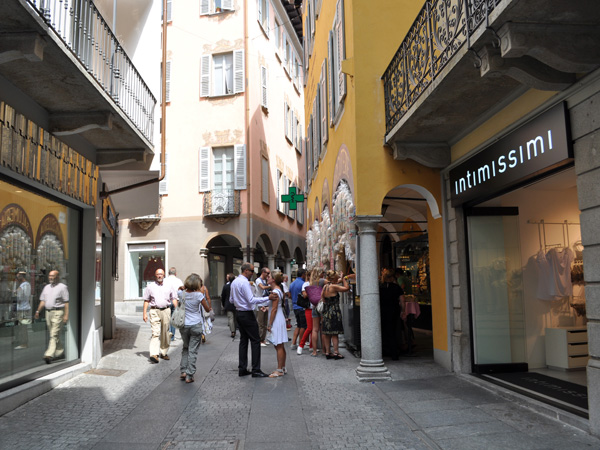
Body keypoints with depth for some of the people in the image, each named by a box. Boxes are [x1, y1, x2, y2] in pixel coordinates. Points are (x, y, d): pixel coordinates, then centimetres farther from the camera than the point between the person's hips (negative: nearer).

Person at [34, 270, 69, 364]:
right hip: (48, 312, 7)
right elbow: (43, 300, 18)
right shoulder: (46, 287, 15)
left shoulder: (62, 287, -5)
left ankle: (49, 355, -17)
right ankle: (60, 352, 25)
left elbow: (66, 302, -9)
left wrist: (66, 315, -15)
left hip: (58, 312, -7)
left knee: (54, 334, -12)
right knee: (53, 334, 13)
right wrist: (38, 311, 8)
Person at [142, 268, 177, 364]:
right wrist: (144, 313, 2)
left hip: (166, 310, 2)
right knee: (155, 333, -14)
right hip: (154, 311, -2)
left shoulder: (168, 286, 12)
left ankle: (163, 353, 22)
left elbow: (174, 299, 15)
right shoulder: (150, 287, 9)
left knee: (165, 333, 8)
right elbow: (146, 301, 9)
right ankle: (154, 354, -21)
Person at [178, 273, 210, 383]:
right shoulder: (199, 295, -13)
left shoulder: (181, 293, -3)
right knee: (193, 350, 3)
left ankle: (183, 371, 17)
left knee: (185, 348, 22)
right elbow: (207, 310, -3)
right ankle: (189, 375, 4)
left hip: (183, 325, 4)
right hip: (196, 325, -3)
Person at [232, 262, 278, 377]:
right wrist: (268, 298, -26)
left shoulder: (234, 282, 11)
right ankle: (256, 370, -3)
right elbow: (251, 300, -24)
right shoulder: (245, 282, -18)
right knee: (255, 341, -4)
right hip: (247, 314, -10)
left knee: (243, 340, 12)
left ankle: (242, 369, 15)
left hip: (239, 313, 10)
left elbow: (232, 299, 19)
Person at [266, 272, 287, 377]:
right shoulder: (279, 290, 13)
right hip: (279, 319, 10)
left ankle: (279, 370, 0)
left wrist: (270, 324, -16)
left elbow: (274, 309, -19)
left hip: (276, 320, -10)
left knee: (279, 346, -5)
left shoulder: (275, 292, -17)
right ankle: (282, 368, 21)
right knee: (280, 346, 14)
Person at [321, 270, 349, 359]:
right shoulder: (333, 287, -14)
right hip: (334, 311, -7)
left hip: (326, 312, 7)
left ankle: (327, 352, 14)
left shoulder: (325, 286, 7)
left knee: (327, 334, 10)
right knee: (334, 333, -2)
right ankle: (336, 352, 0)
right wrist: (343, 278, -4)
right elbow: (347, 288, -14)